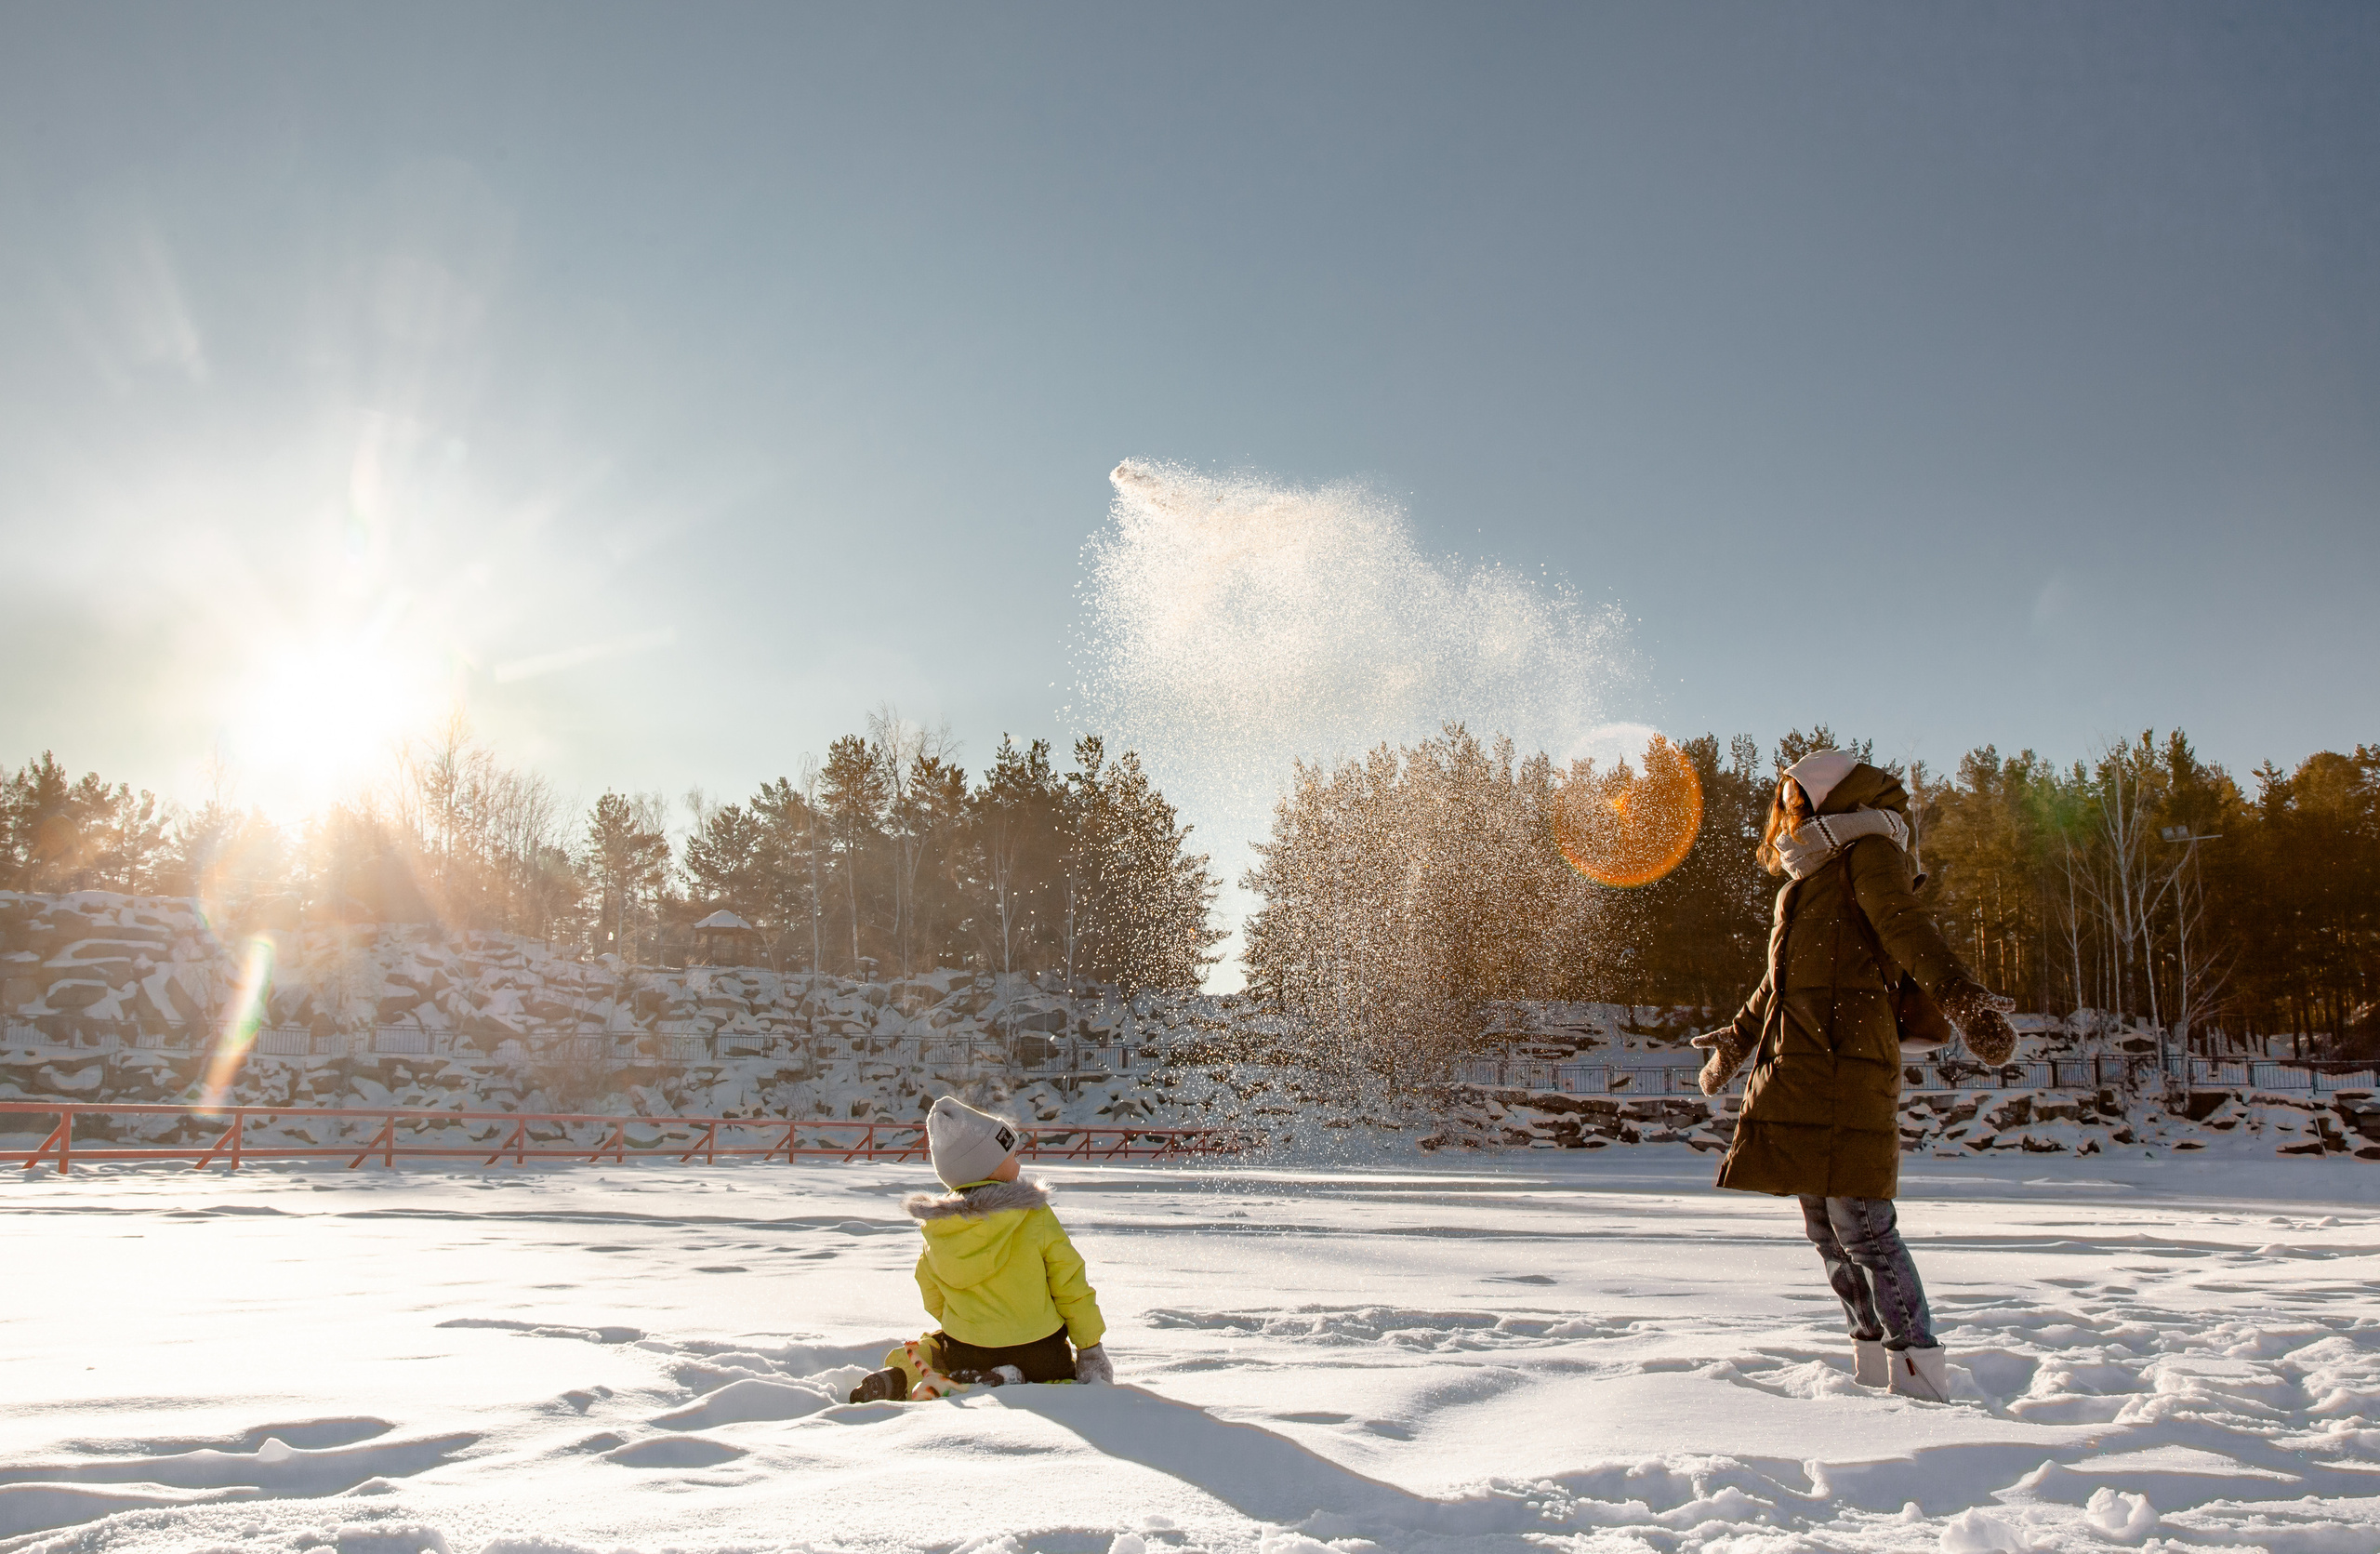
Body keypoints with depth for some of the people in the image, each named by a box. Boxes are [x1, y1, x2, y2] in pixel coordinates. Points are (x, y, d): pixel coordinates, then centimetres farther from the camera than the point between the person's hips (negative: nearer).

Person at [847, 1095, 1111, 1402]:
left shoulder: (935, 1229, -4)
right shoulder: (1035, 1217, -16)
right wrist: (1090, 1348, 1)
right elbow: (1071, 1288, -10)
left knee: (913, 1356, 31)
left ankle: (899, 1380, -6)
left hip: (963, 1354, 4)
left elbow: (935, 1304, 7)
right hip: (1038, 1357, -4)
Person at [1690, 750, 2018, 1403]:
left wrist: (1965, 1000, -32)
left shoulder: (1868, 852, 3)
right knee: (1827, 1231, 7)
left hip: (1844, 1063, -9)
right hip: (1798, 1067, 9)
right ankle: (1876, 1368, 12)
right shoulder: (1811, 878, 28)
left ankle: (1921, 1381, -6)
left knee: (1860, 1225, -12)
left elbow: (1906, 929, -17)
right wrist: (1737, 1041, 47)